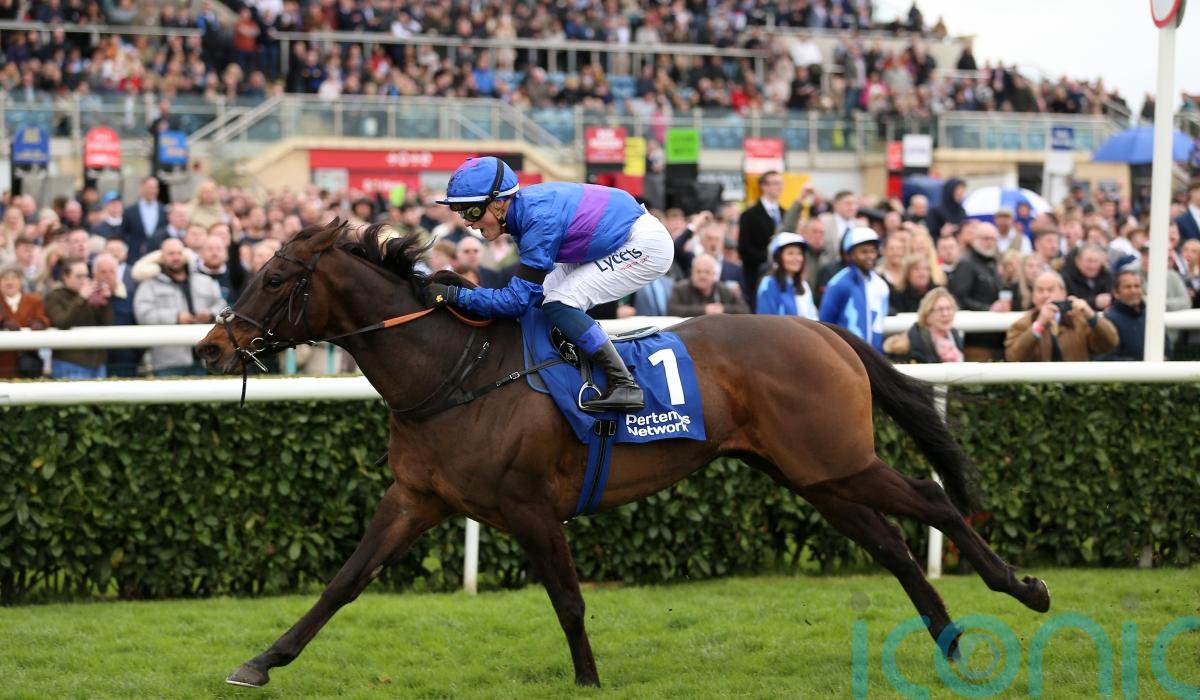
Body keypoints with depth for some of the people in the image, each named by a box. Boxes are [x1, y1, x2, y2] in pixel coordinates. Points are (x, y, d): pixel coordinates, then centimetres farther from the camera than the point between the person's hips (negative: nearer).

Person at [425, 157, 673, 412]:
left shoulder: (540, 220, -29)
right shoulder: (524, 204, -3)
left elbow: (518, 300, -27)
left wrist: (455, 294, -27)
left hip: (648, 246, -10)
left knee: (559, 304, -17)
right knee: (542, 295, 10)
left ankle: (625, 386, -17)